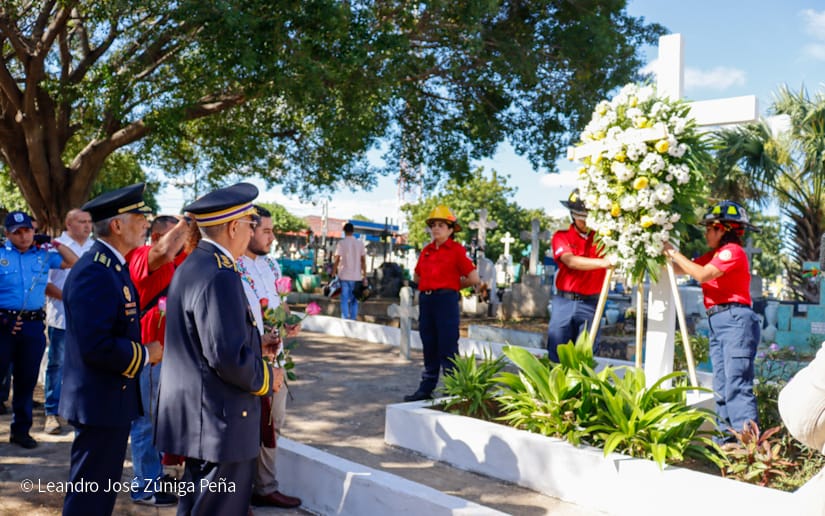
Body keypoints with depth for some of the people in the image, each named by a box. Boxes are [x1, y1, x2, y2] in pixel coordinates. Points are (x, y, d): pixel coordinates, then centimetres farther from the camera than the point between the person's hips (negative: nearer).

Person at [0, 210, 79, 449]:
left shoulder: (43, 255, 10)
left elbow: (73, 262, 20)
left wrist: (55, 243, 11)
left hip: (34, 326, 3)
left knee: (27, 379, 10)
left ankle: (20, 429, 21)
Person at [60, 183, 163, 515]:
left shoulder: (112, 266, 10)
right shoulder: (94, 273, -23)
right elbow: (96, 347, -29)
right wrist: (145, 355, -16)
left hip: (111, 398, 10)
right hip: (100, 402, -10)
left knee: (103, 488, 21)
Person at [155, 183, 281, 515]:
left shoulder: (191, 266, 10)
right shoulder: (220, 276, -22)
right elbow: (229, 357, -26)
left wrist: (255, 344, 15)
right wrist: (267, 378, -9)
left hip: (196, 414, 11)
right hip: (220, 421, -11)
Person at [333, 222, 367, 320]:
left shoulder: (341, 243, -5)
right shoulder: (360, 243, 3)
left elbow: (336, 260, -8)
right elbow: (363, 261, 2)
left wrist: (333, 275, -1)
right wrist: (365, 277, 7)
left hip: (344, 276, -2)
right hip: (356, 276, 2)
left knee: (345, 300, 2)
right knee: (354, 300, 10)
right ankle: (353, 320, 11)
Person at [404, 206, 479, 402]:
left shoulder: (457, 250, -5)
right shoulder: (426, 251, 12)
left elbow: (473, 279, -8)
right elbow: (417, 277, 25)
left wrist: (453, 285, 4)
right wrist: (431, 283, 11)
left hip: (446, 299, -6)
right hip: (425, 299, 6)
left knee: (447, 347, -3)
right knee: (429, 347, 12)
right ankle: (426, 389, 20)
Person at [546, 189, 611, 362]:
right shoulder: (561, 236, 1)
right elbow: (571, 261, -16)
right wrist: (602, 262, -29)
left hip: (591, 304, 1)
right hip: (564, 302, -1)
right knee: (556, 355, 4)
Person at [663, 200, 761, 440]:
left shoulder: (733, 250, -5)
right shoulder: (714, 255, 22)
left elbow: (702, 275, -17)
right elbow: (681, 270, 22)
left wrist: (674, 253, -9)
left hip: (735, 320, -10)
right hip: (717, 323, 10)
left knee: (736, 386, -16)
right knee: (721, 387, 9)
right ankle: (729, 438, 14)